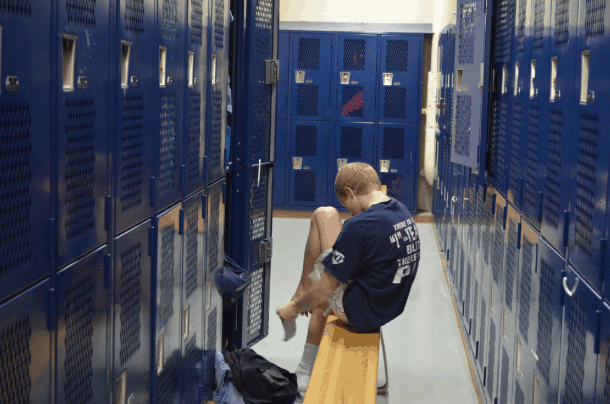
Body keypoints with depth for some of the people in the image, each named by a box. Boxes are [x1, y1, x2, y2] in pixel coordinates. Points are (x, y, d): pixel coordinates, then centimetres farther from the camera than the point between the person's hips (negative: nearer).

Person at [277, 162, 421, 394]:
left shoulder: (360, 225, -22)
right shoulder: (402, 213, 4)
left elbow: (327, 288, -17)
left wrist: (294, 308, 2)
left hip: (356, 312, -8)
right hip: (388, 310, 8)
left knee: (324, 215, -5)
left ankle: (298, 295, 10)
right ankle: (306, 374, 43)